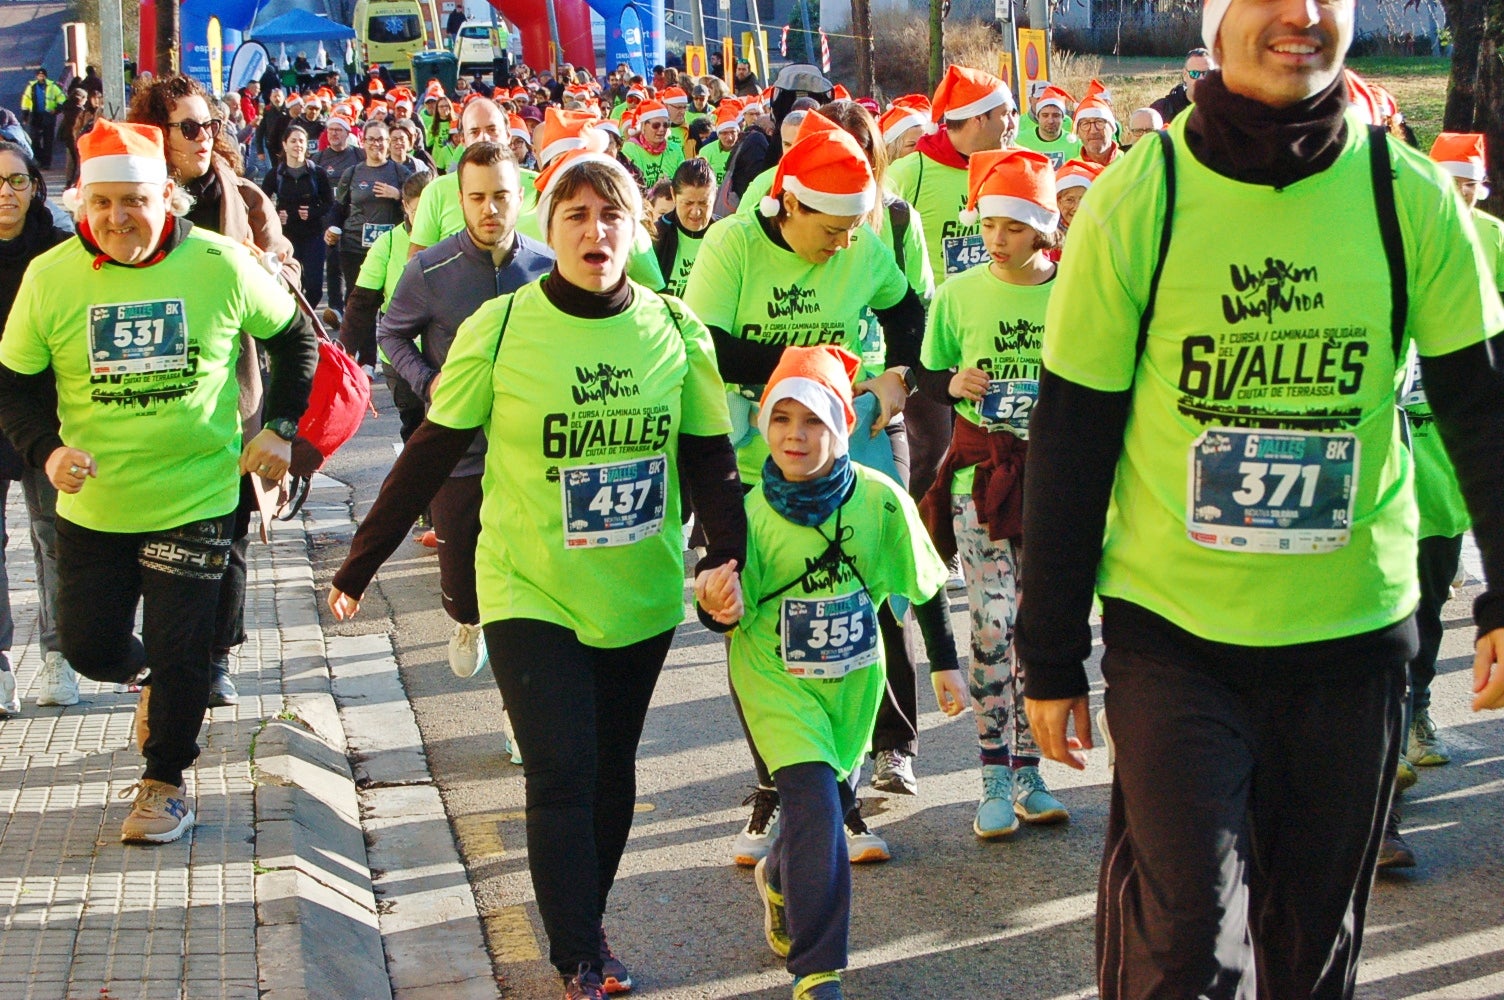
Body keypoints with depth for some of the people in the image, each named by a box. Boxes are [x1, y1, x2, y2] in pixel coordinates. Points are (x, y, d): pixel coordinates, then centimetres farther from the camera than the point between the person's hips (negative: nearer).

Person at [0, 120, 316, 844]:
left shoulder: (220, 265, -10)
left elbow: (295, 340, 5)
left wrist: (279, 429, -4)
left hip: (195, 498, -2)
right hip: (92, 505, 2)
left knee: (180, 653, 2)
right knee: (89, 648, 10)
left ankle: (165, 783, 25)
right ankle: (154, 679, 45)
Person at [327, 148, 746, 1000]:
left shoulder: (676, 329, -2)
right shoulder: (500, 327, -10)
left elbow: (709, 456, 4)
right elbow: (432, 453, -3)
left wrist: (727, 549, -12)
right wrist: (363, 562, -1)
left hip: (642, 595, 3)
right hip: (531, 590, -3)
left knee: (613, 771, 13)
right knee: (562, 772, -9)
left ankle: (587, 926, 31)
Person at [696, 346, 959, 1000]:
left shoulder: (879, 499, -16)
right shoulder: (751, 510, -17)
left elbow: (925, 585, -2)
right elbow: (730, 614, -10)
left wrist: (945, 668, 5)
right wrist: (718, 607, -34)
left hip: (852, 676, 3)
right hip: (775, 677, -3)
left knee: (833, 796, 17)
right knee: (813, 799, -18)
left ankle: (778, 881, 51)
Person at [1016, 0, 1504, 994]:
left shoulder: (1412, 198, -4)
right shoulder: (1135, 203, -8)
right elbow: (1068, 446, -3)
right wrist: (1052, 658, -1)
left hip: (1356, 629, 2)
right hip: (1172, 630, -2)